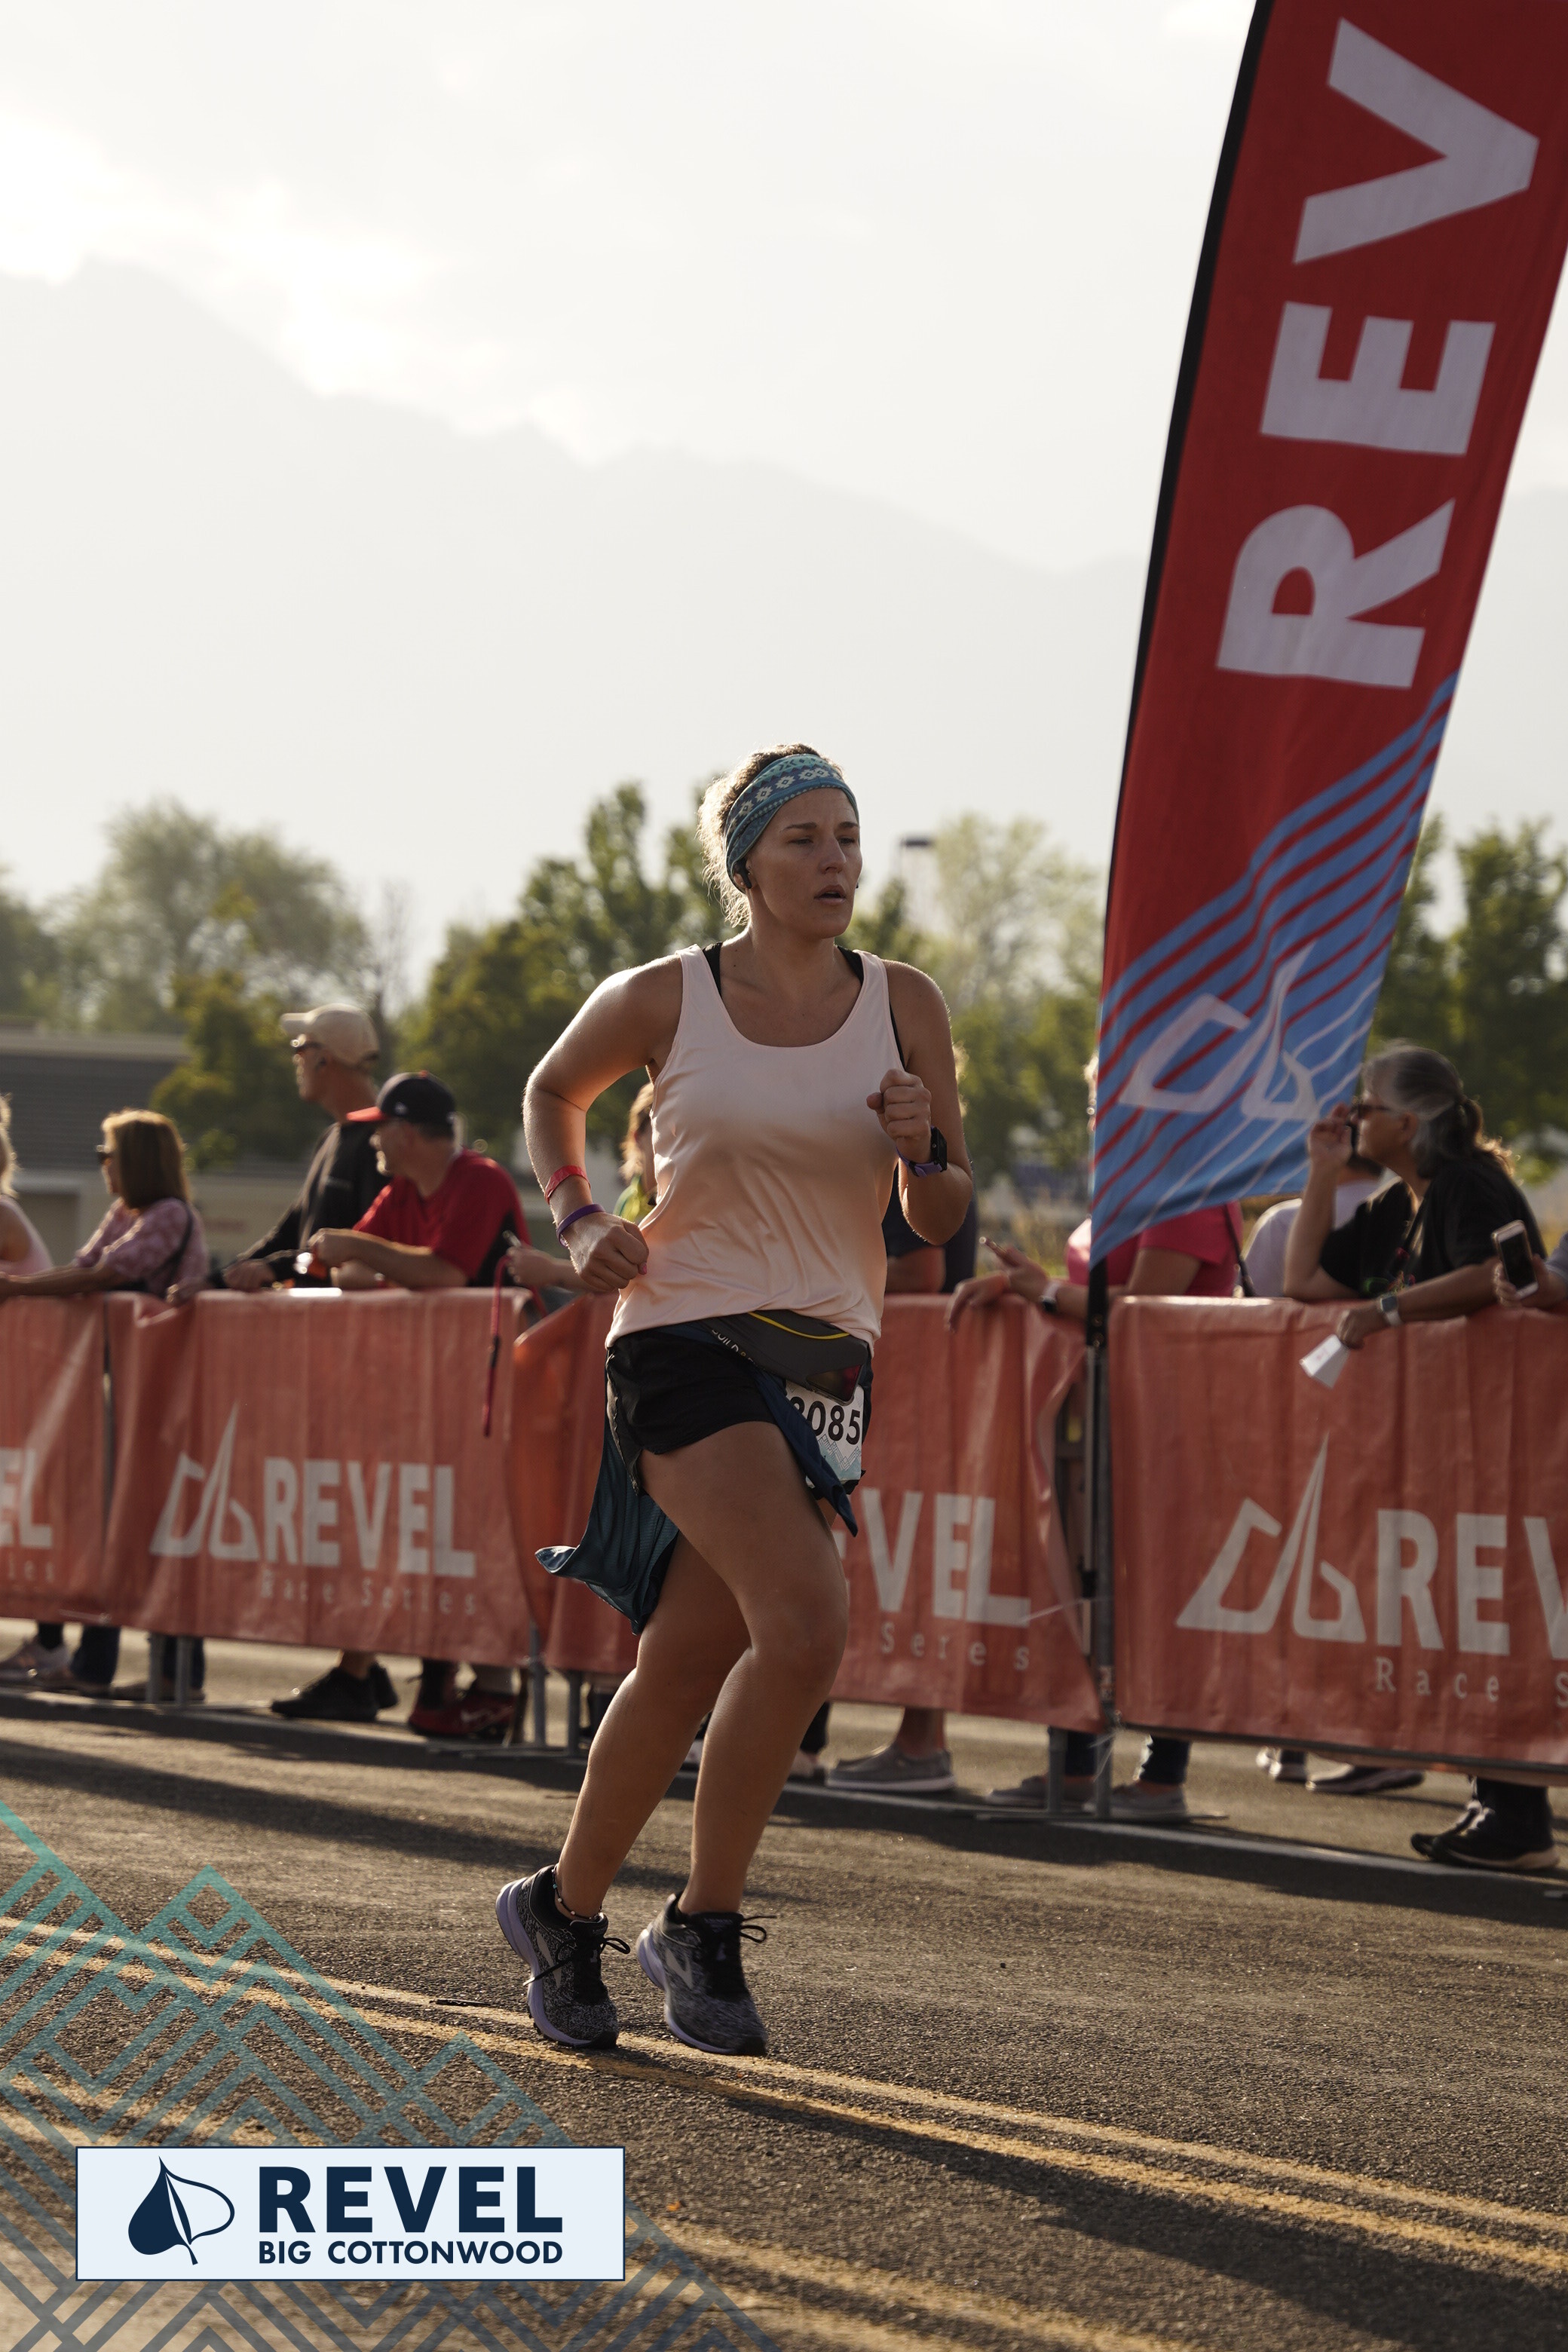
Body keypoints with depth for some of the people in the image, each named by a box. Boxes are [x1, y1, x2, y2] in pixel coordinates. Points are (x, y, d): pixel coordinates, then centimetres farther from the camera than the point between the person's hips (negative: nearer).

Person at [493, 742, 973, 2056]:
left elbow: (944, 1222, 8)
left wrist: (922, 1150, -13)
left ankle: (564, 1911, 26)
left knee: (689, 1663, 5)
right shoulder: (665, 1000, -1)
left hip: (825, 1364, 4)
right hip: (686, 1339, -4)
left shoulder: (904, 1008, 4)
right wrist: (578, 1220, 3)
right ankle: (704, 1926, -8)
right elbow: (554, 1091, 19)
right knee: (807, 1620, -23)